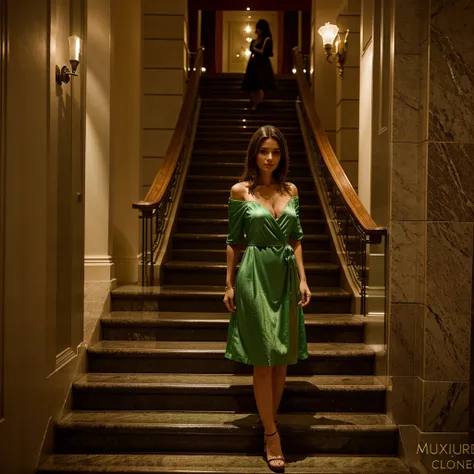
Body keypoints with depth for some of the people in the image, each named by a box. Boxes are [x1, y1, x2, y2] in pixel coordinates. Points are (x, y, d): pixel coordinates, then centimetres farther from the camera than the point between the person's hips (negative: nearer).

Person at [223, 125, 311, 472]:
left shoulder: (291, 191, 8)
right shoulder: (240, 191, -2)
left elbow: (296, 239, 10)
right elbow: (234, 241, 0)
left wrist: (303, 279, 3)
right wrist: (230, 284, -1)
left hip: (286, 275, 4)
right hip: (256, 274, -4)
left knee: (282, 356, 8)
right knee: (263, 357, -1)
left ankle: (268, 426, 23)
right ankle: (272, 435, 8)